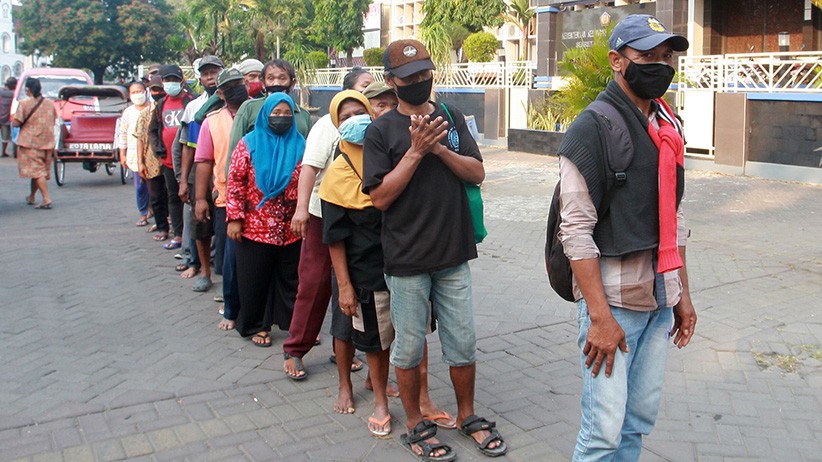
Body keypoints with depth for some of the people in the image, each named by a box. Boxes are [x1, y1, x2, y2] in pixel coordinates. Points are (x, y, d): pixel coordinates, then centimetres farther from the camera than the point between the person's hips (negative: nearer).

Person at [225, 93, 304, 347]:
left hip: (292, 229, 2)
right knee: (255, 280, 8)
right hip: (255, 228, -1)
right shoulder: (249, 144, -1)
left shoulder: (300, 145, 5)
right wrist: (234, 218, -9)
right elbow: (235, 182, -4)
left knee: (291, 279, 12)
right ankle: (257, 325, 24)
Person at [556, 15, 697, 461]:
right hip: (613, 297, -7)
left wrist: (682, 293, 16)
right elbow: (576, 231, -16)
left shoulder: (668, 128, 12)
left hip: (660, 298, 7)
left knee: (640, 417, 13)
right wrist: (600, 317, -18)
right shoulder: (592, 129, -11)